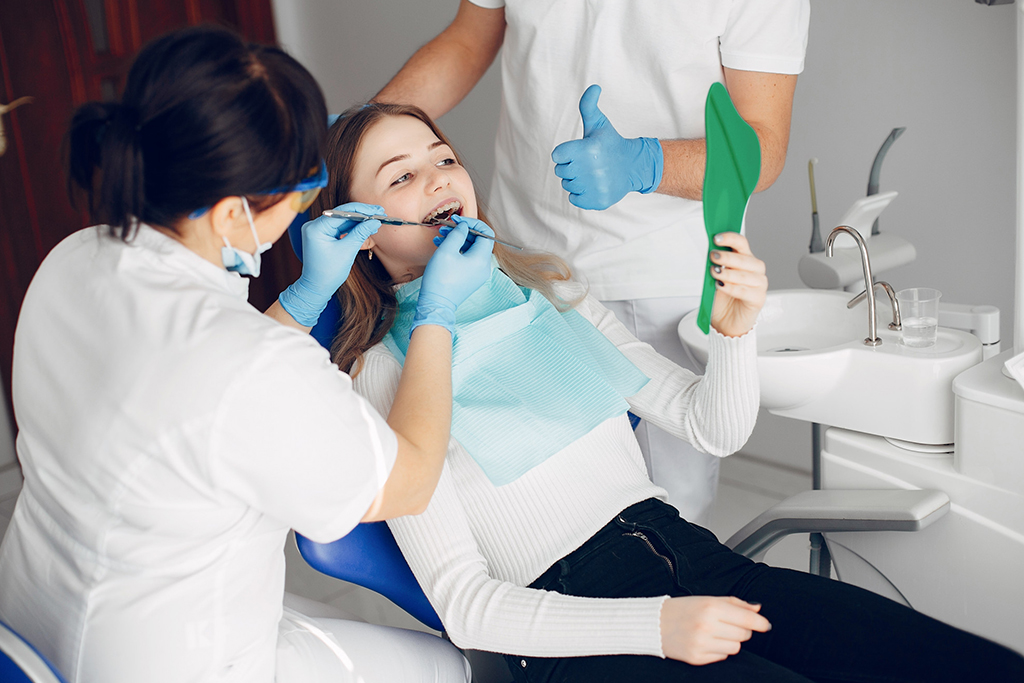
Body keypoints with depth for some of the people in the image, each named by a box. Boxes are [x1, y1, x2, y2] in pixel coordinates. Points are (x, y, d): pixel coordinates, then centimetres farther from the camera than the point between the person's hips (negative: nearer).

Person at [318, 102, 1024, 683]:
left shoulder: (549, 289, 12)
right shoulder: (383, 377, -3)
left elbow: (715, 430, 12)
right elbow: (463, 602, -10)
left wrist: (734, 326, -8)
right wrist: (653, 625, -21)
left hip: (690, 555, 5)